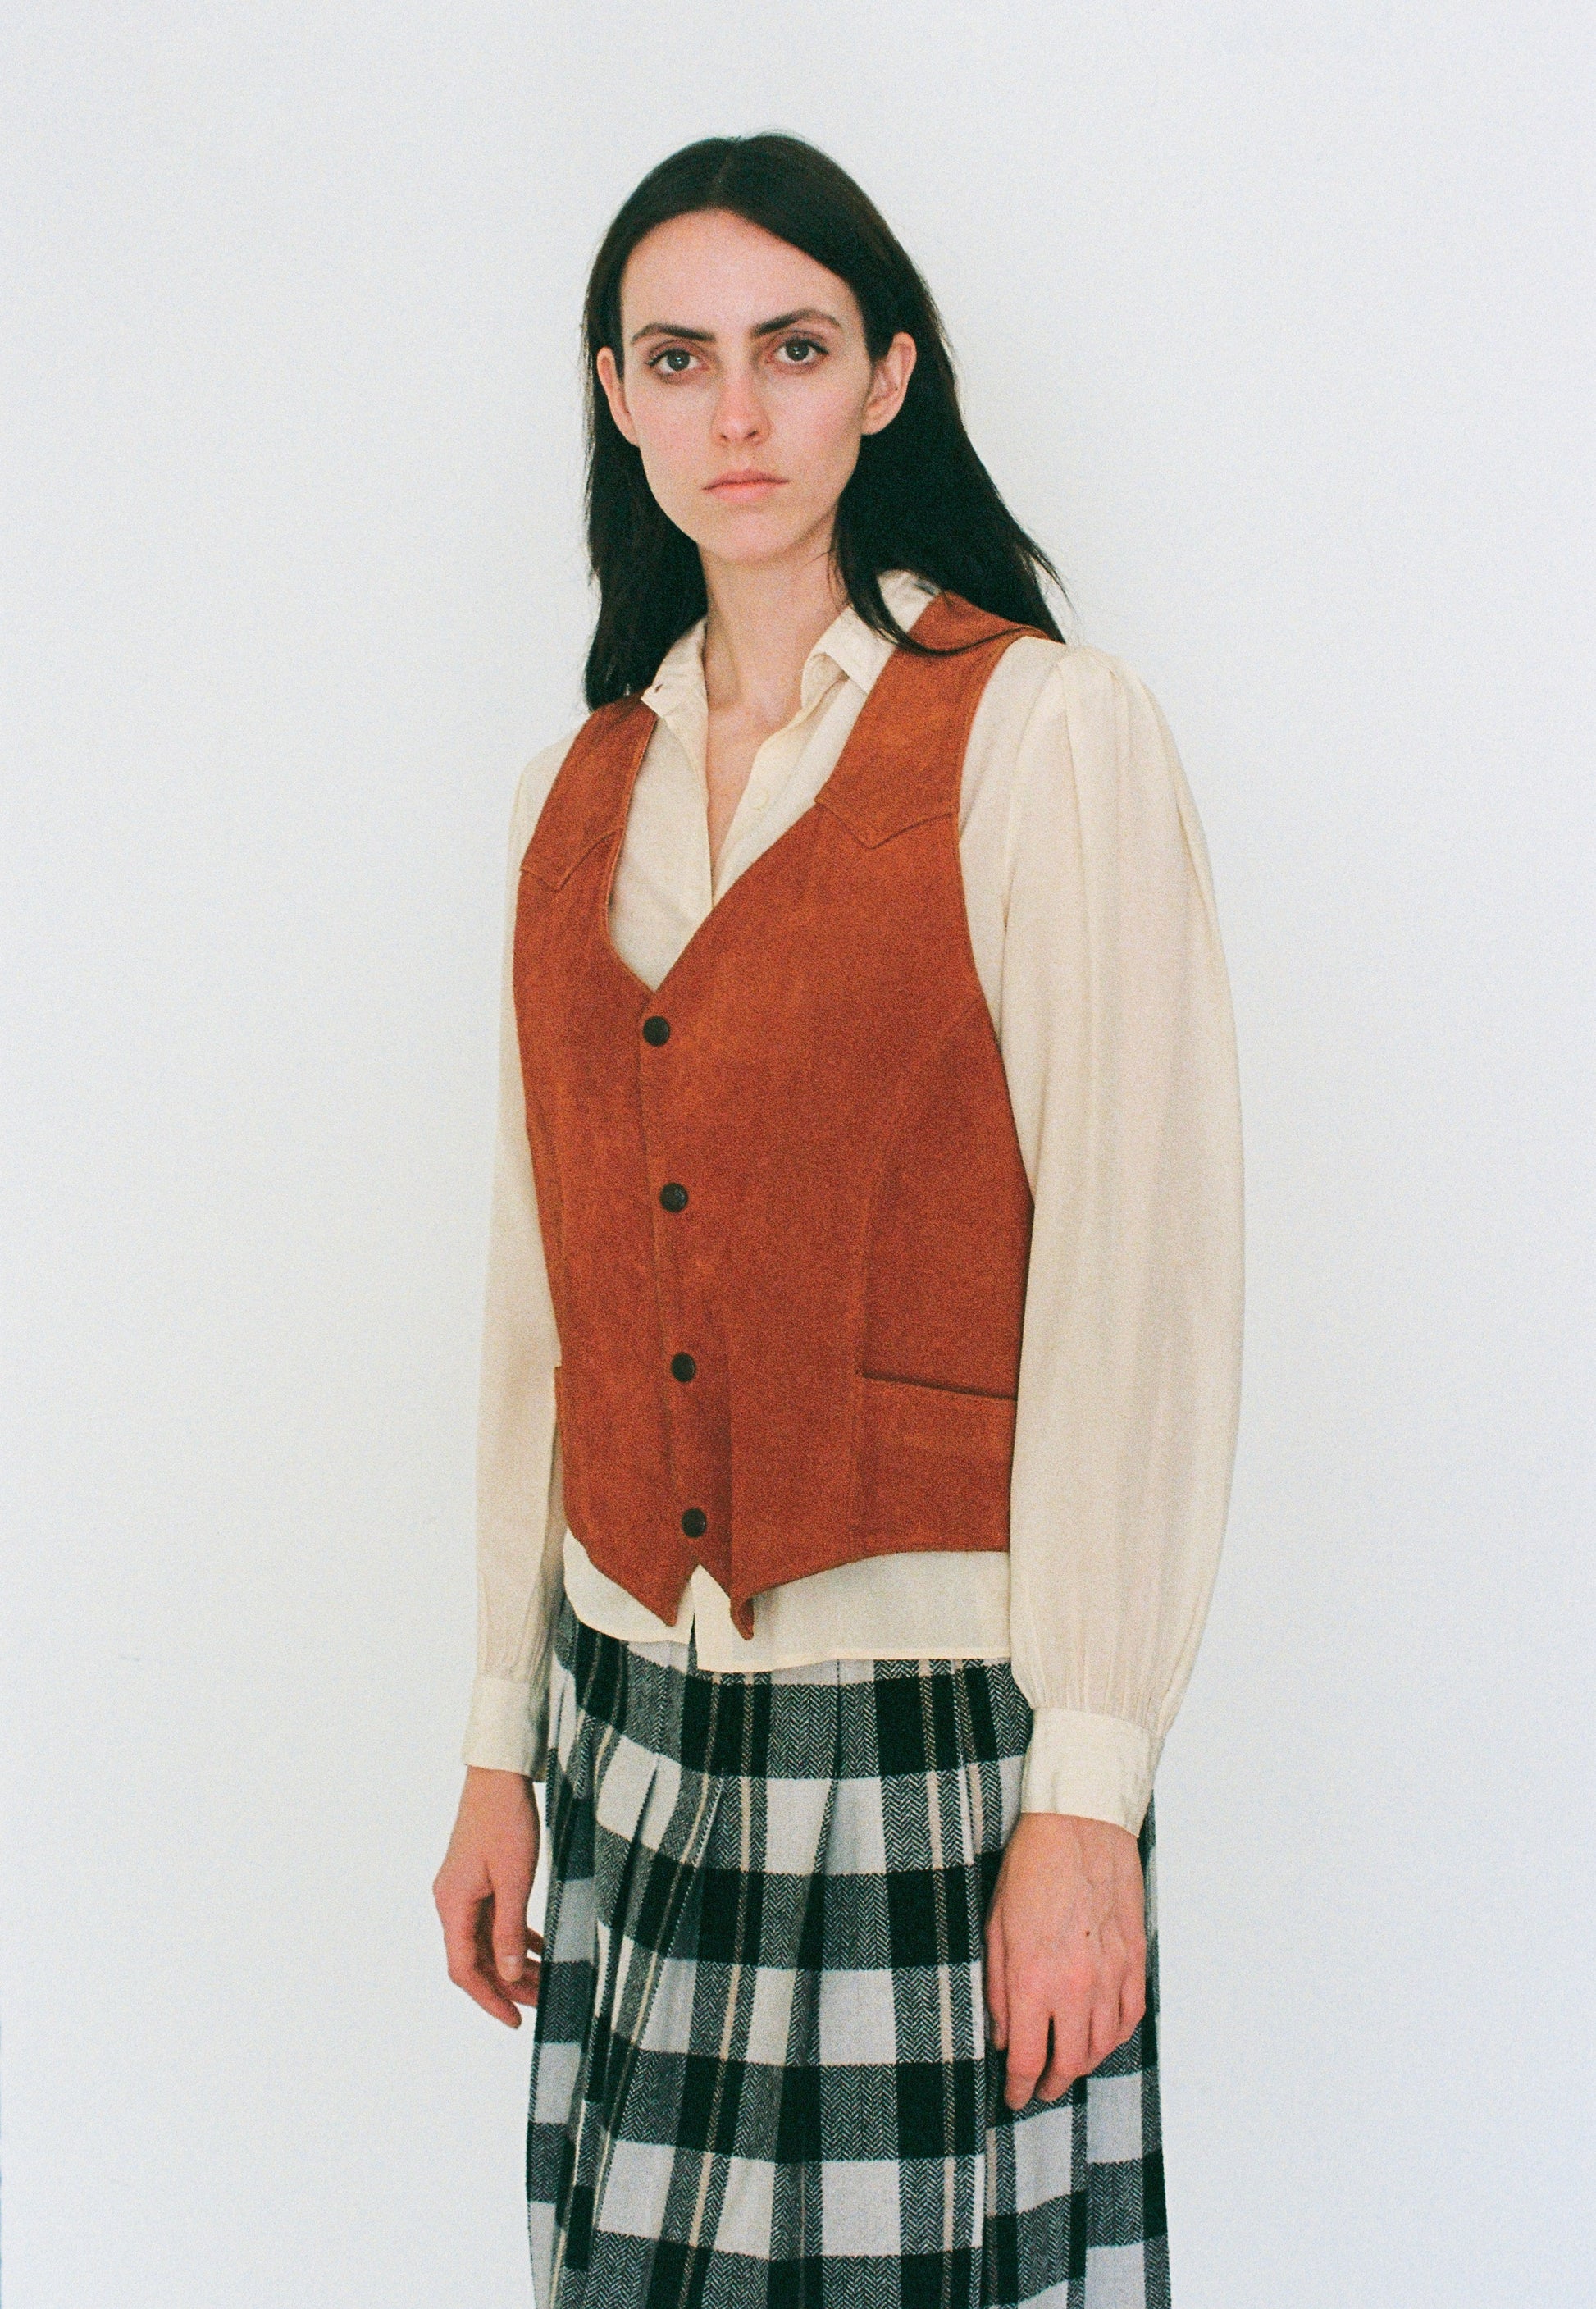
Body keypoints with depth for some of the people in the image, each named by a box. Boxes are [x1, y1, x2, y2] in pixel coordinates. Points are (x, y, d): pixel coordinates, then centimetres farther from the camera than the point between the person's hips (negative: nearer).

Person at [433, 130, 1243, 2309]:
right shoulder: (585, 790, 10)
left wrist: (1089, 1793, -13)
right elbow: (543, 1288, 13)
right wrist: (505, 1740, 12)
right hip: (638, 1714, 5)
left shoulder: (1051, 736, -7)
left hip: (929, 1716, -5)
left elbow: (1139, 1276, -11)